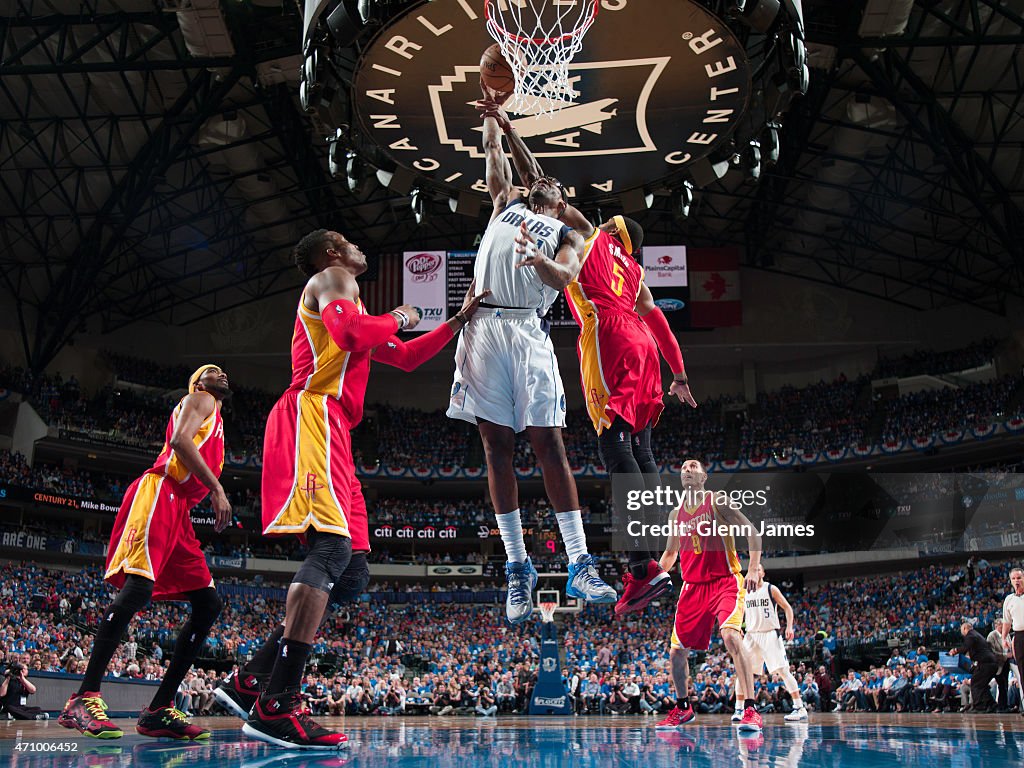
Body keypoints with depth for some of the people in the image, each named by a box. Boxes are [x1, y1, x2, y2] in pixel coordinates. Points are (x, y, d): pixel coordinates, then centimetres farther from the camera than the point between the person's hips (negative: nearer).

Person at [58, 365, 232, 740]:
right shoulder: (199, 400, 8)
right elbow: (179, 440, -11)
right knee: (138, 588, -24)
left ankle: (159, 710, -2)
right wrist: (216, 488, -15)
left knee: (208, 605, 1)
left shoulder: (215, 422, 33)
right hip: (159, 494, -10)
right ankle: (83, 700, -24)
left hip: (178, 509, 10)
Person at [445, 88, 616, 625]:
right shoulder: (507, 204, 27)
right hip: (483, 328, 2)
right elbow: (493, 151, 27)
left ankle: (579, 567, -6)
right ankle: (518, 568, 3)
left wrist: (537, 261, -22)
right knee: (497, 448, -2)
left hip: (528, 332, -2)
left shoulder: (566, 235, 17)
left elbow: (565, 278, -3)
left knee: (549, 445, -8)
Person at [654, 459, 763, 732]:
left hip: (725, 582, -6)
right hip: (692, 587, 6)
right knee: (676, 652, 6)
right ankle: (682, 708, 28)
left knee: (731, 636, -29)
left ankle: (750, 710, -28)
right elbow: (670, 552, 25)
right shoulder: (676, 515, 11)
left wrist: (753, 569, -18)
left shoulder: (717, 502, -4)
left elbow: (752, 531, -7)